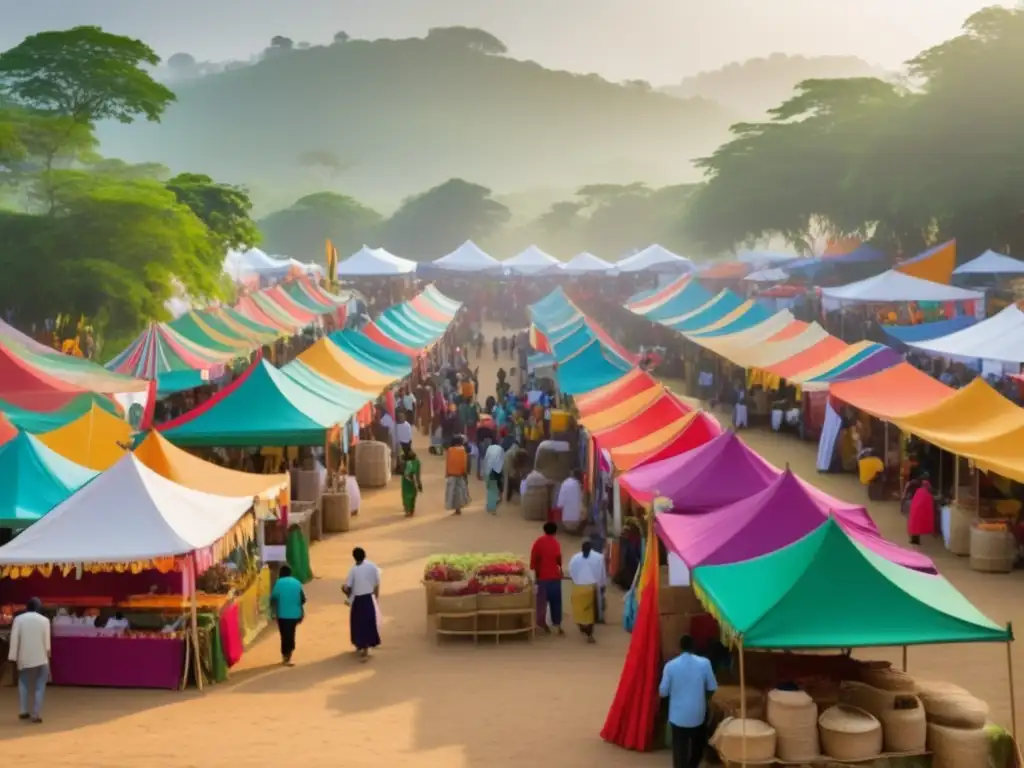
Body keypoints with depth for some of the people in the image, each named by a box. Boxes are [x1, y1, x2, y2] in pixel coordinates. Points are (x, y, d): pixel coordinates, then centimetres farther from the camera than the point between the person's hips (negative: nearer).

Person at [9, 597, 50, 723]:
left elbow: (14, 639, -5)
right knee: (39, 686, 5)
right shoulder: (44, 620, -5)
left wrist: (13, 656, 0)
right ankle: (36, 714, -1)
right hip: (40, 657, -1)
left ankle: (23, 711, 16)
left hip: (24, 657, 1)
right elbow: (47, 640, -1)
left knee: (23, 683, 19)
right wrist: (47, 654, 12)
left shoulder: (18, 619, -4)